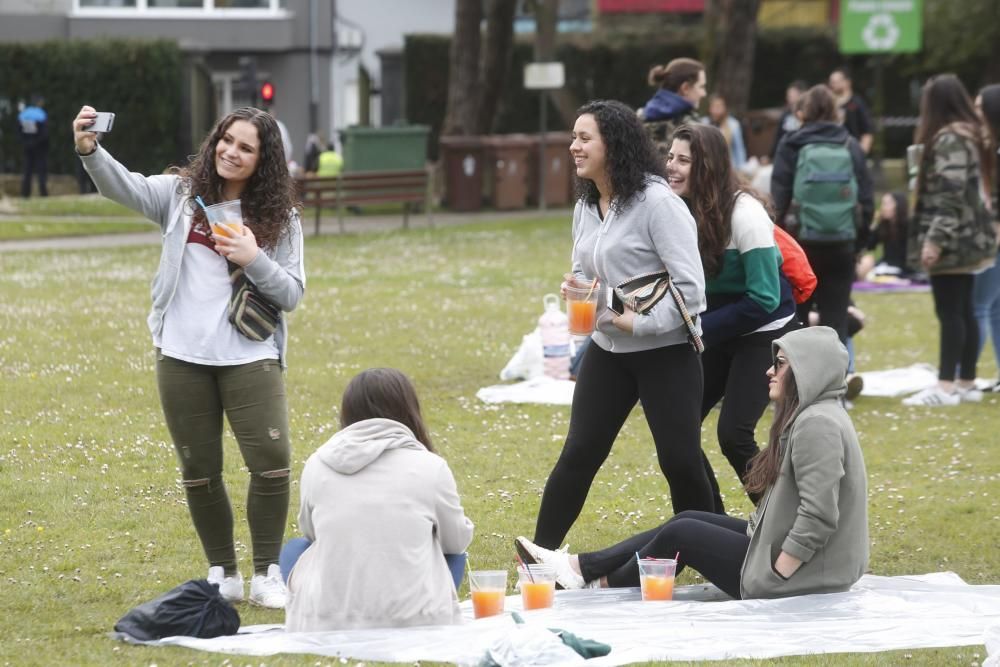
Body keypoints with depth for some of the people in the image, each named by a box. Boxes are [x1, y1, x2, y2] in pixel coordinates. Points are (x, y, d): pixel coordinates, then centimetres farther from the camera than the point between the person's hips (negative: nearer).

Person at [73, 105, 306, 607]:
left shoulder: (278, 218, 3)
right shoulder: (182, 194, 4)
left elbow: (292, 294, 2)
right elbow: (125, 188, -13)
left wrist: (254, 260, -16)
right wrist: (89, 150, -32)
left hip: (249, 357, -1)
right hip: (182, 357, 1)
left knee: (272, 463, -10)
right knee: (199, 472, 8)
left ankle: (266, 574, 6)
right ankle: (222, 575, 23)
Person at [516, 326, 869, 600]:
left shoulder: (817, 424, -22)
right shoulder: (810, 416, 12)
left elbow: (819, 516, -29)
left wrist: (776, 573, -23)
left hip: (802, 578, -10)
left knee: (681, 533, 0)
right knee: (688, 519, 14)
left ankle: (603, 588, 20)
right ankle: (581, 567, 17)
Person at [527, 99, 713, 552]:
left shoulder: (657, 202, -17)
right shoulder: (585, 206, 6)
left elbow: (690, 287, -19)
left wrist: (640, 323, -21)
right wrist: (577, 289, -3)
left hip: (665, 351, -6)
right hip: (606, 350, 6)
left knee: (680, 460, -3)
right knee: (578, 455, 4)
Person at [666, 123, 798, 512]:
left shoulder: (744, 213, -23)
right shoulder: (682, 210, -6)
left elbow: (764, 299, -22)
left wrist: (700, 330, -24)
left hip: (765, 334, -7)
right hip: (717, 334, 7)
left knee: (733, 434, -16)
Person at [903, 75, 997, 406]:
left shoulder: (948, 139, -14)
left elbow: (950, 194, -21)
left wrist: (935, 239, -23)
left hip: (951, 241, -10)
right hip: (970, 238, 10)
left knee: (949, 311, -9)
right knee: (963, 310, 11)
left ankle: (946, 386, -10)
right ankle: (966, 383, 14)